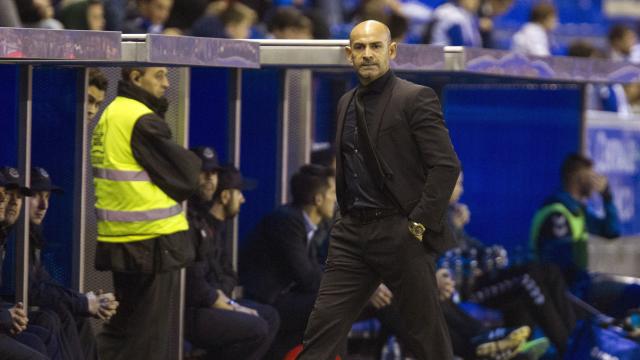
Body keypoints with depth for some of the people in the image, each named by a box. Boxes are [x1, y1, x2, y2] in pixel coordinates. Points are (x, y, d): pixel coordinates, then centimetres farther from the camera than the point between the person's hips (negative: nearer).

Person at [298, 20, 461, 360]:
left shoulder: (416, 98, -7)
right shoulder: (347, 103, 14)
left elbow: (446, 166, -13)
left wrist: (419, 224, -16)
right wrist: (346, 215, 13)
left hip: (400, 233, -6)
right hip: (351, 233, 6)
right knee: (321, 331, -1)